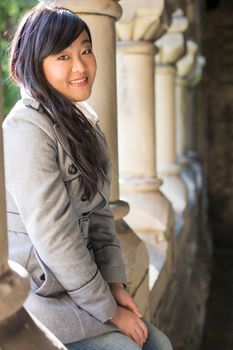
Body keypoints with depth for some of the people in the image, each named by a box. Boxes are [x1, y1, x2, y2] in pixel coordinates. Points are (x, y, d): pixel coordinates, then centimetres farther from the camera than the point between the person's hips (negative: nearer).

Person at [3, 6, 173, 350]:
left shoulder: (83, 122, 8)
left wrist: (115, 283, -1)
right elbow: (53, 237, -22)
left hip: (74, 281, 8)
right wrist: (109, 311, -14)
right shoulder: (28, 128, -21)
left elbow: (98, 213, 9)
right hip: (35, 292, -8)